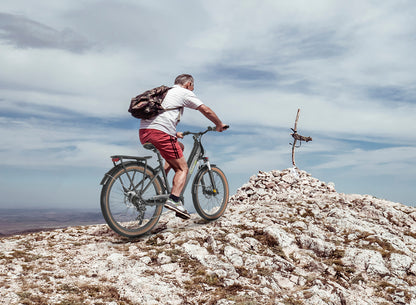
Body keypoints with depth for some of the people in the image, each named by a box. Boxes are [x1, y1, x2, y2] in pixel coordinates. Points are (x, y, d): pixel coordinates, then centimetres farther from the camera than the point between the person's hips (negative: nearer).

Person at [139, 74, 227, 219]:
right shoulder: (185, 93, 10)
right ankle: (174, 200, -17)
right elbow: (206, 110, 6)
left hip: (143, 132, 8)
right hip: (160, 133, -8)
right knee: (182, 168, 3)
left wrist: (174, 133, 46)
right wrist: (219, 125, 20)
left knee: (179, 147, 29)